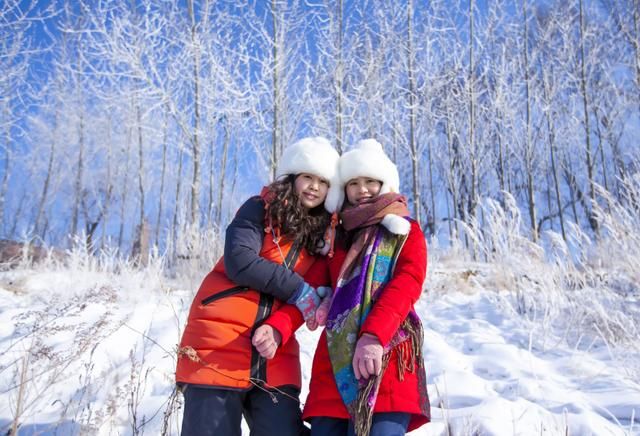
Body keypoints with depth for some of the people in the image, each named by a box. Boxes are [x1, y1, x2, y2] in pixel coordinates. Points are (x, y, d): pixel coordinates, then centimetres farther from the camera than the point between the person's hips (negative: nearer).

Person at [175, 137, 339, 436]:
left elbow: (310, 293, 13)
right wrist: (298, 290, -11)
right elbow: (240, 263, -14)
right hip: (219, 344, -4)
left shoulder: (320, 234, 14)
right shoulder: (260, 209, 0)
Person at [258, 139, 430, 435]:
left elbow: (407, 283, -6)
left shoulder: (407, 232, 12)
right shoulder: (336, 236, 22)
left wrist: (374, 336, -23)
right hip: (335, 360, 3)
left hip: (387, 358, -3)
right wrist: (278, 327, -11)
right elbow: (310, 288, 10)